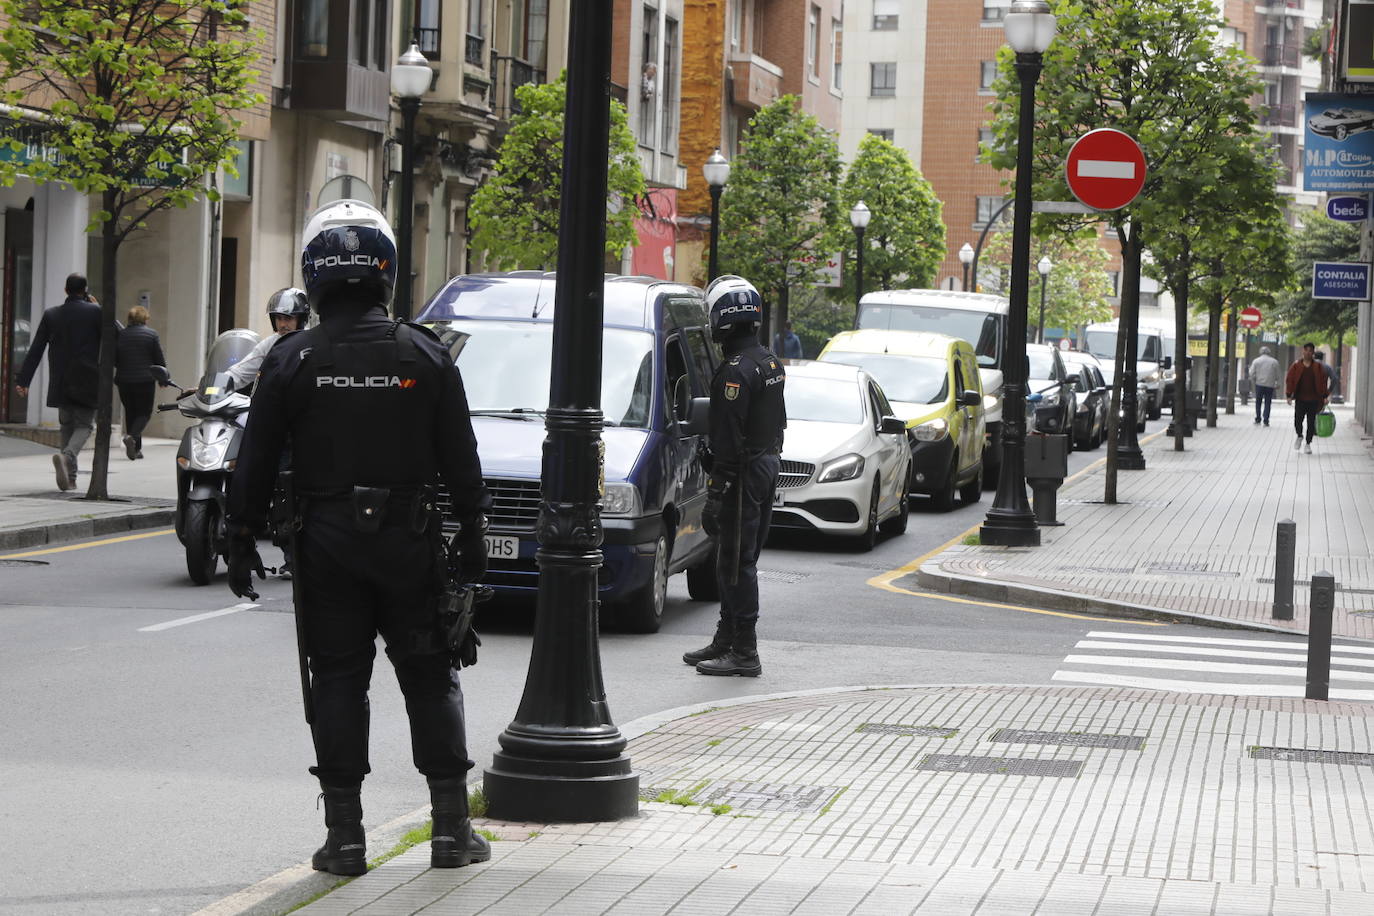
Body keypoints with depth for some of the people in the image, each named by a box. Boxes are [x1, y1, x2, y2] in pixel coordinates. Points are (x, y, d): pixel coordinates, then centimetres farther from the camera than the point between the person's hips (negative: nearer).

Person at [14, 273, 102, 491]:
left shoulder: (51, 315, 3)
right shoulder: (95, 312, -7)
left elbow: (35, 350, 2)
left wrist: (23, 381, 3)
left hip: (61, 383, 3)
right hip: (87, 382, -3)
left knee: (67, 426, 15)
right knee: (84, 425, 4)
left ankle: (70, 477, 11)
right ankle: (67, 455, -26)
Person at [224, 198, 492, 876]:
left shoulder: (291, 361, -4)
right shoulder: (425, 355, -2)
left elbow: (255, 464, -1)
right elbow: (462, 462, 2)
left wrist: (241, 541, 8)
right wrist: (473, 539, 10)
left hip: (326, 541, -1)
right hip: (410, 538, 1)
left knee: (337, 680, 5)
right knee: (430, 678, 9)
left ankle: (345, 833, 4)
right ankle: (451, 827, 10)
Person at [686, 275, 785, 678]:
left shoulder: (737, 371, -19)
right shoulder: (771, 363, 12)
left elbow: (729, 438, -22)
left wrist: (715, 493, -21)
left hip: (742, 474, -10)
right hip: (767, 467, 10)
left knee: (736, 564, -6)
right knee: (739, 562, 17)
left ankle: (744, 652, -5)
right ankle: (726, 640, 25)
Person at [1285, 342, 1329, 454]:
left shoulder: (1318, 367, 4)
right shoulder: (1296, 366, 2)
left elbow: (1323, 381, 5)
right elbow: (1289, 380, 2)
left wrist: (1324, 396, 0)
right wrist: (1289, 395, -4)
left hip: (1313, 399, 1)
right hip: (1300, 398, -1)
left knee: (1311, 422, 2)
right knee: (1298, 419, -11)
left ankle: (1308, 444, 14)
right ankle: (1299, 437, 18)